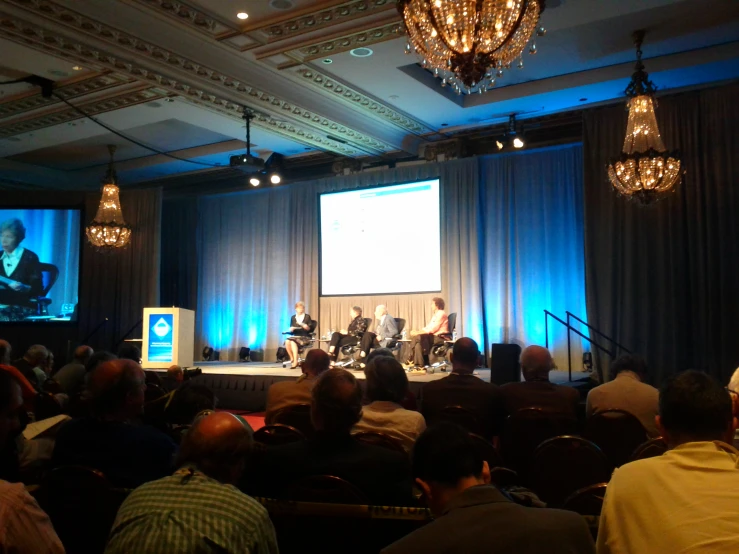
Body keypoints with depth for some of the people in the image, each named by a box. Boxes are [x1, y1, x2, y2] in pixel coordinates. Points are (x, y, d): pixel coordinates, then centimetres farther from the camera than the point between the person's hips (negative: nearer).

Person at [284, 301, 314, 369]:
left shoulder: (307, 317, 6)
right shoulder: (293, 317, 15)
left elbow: (308, 329, -2)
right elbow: (291, 330, 15)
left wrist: (302, 324, -19)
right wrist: (291, 329, -9)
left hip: (304, 337, -4)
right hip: (295, 336, 4)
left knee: (293, 342, -35)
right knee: (287, 342, -31)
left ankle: (295, 361, -36)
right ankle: (292, 358, -19)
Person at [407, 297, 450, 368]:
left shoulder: (441, 314, -11)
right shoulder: (436, 314, 19)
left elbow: (432, 329, -18)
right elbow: (428, 327, 12)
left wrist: (417, 332, -16)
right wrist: (417, 332, -3)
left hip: (441, 337, -9)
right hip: (435, 336, 9)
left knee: (418, 337, -21)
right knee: (416, 338, -10)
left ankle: (419, 363, -15)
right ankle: (416, 362, -15)